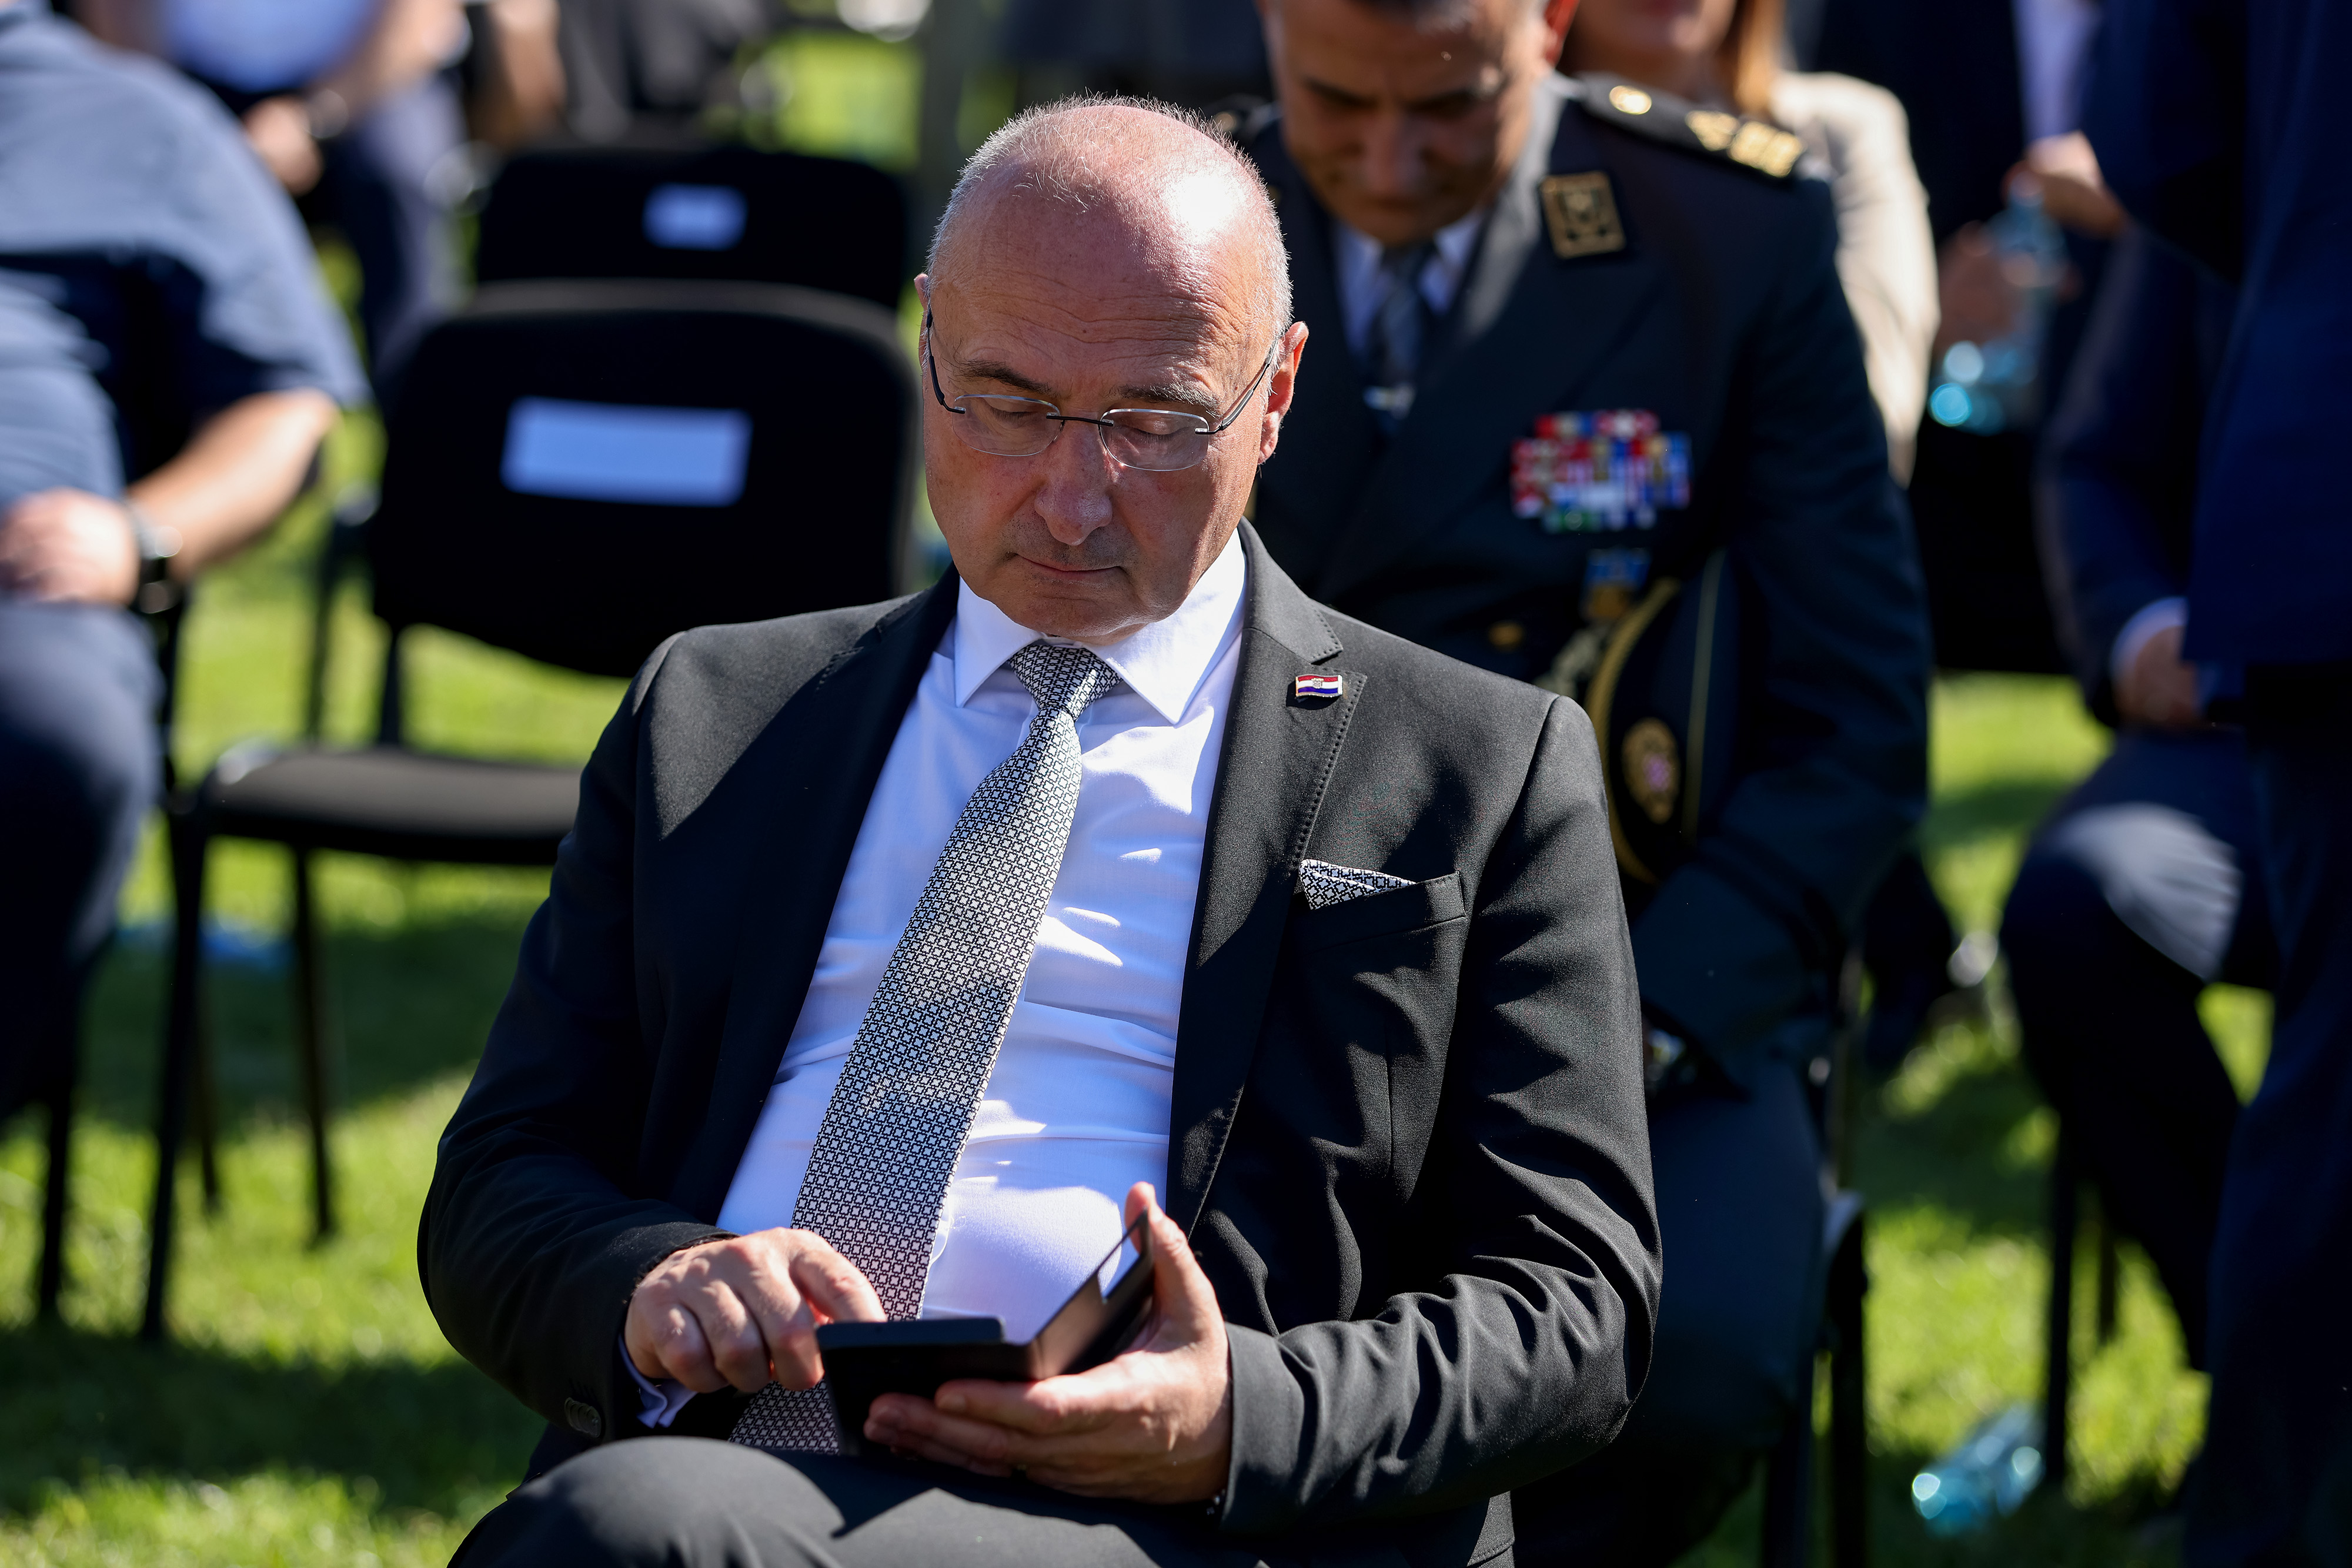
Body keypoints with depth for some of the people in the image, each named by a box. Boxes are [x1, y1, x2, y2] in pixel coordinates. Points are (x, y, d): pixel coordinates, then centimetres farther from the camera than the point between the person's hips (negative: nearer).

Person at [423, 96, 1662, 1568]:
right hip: (712, 1448, 4)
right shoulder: (709, 719, 22)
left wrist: (1236, 1421, -13)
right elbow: (499, 1191, 17)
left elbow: (1570, 1300, 6)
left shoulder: (1487, 771, 13)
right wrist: (648, 1287, -7)